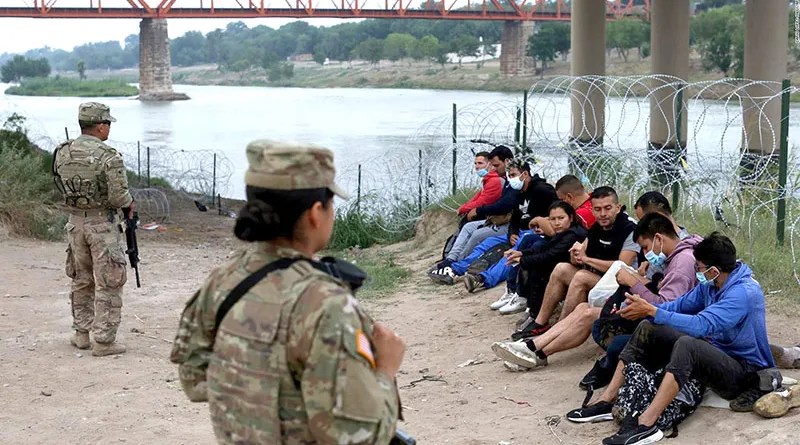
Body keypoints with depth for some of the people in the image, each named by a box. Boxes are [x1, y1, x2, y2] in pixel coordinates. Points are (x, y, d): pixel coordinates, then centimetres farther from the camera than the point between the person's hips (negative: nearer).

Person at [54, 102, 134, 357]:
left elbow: (62, 188, 10)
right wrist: (130, 203, 2)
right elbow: (119, 197, -19)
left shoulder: (62, 154, 1)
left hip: (75, 221, 6)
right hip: (102, 224, -6)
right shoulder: (108, 157, -18)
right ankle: (103, 341, 4)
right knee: (107, 285, 2)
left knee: (81, 281, 20)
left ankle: (81, 334, 27)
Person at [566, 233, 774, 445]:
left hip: (743, 370, -9)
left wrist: (652, 311, -32)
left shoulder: (743, 292, -26)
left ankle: (645, 424, -42)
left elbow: (701, 325, -35)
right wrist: (645, 309, -9)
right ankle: (607, 401, -3)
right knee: (648, 328, 2)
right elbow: (681, 305, 8)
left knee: (686, 344, -38)